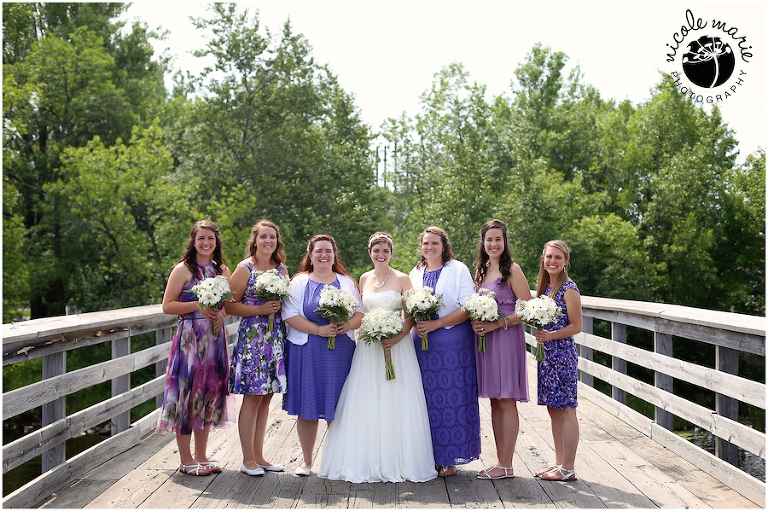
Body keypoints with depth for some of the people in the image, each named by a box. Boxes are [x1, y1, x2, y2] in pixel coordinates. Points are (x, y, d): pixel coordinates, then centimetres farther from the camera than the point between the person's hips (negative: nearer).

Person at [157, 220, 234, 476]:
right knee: (188, 392, -3)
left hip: (214, 337, 5)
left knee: (209, 393, 9)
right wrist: (198, 305, -17)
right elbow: (167, 306, -8)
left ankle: (201, 457, 20)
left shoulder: (222, 270, 11)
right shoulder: (183, 270, -4)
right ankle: (186, 459, 10)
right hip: (189, 337, -5)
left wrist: (223, 313, -4)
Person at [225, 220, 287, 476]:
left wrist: (281, 305, 2)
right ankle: (248, 460, 6)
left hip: (276, 337, 6)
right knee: (252, 397, -3)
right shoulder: (245, 268, -4)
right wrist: (261, 309, -16)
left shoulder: (282, 268, 13)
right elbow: (230, 305, -7)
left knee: (266, 397, 9)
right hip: (252, 335, -6)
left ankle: (258, 456, 19)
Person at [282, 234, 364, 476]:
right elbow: (290, 315, -6)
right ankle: (306, 460, 14)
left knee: (337, 408, 3)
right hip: (306, 352, -2)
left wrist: (347, 325, -12)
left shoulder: (347, 282, 13)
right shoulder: (299, 282, 4)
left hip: (340, 352, 2)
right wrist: (319, 330, -16)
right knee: (307, 406, 1)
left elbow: (360, 312, 9)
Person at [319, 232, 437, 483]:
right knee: (367, 404, 3)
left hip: (396, 347, -4)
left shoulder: (402, 279, -2)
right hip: (368, 347, 4)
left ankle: (397, 462, 9)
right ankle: (369, 462, 12)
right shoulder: (364, 279, 11)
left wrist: (397, 337, -18)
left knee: (396, 403, -2)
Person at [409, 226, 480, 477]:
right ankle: (429, 456, 12)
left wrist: (436, 324, -16)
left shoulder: (458, 270, 0)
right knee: (427, 400, 3)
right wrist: (415, 324, -3)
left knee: (453, 399, -3)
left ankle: (449, 460, 6)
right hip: (422, 344, 4)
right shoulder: (415, 274, 15)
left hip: (453, 345, -4)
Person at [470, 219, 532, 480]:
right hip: (484, 338, 7)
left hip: (506, 337, -7)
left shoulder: (512, 269, -6)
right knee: (495, 400, 9)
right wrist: (474, 322, 2)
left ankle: (506, 466, 2)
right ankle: (500, 461, 16)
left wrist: (496, 324, -16)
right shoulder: (481, 269, 15)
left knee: (506, 401, -4)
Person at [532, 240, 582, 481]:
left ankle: (568, 468, 5)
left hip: (563, 353, -8)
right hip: (547, 353, 8)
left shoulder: (569, 289, -10)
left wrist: (550, 335, -23)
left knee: (566, 410, -2)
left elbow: (576, 326, -12)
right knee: (553, 410, 12)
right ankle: (559, 462, 21)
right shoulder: (545, 287, 13)